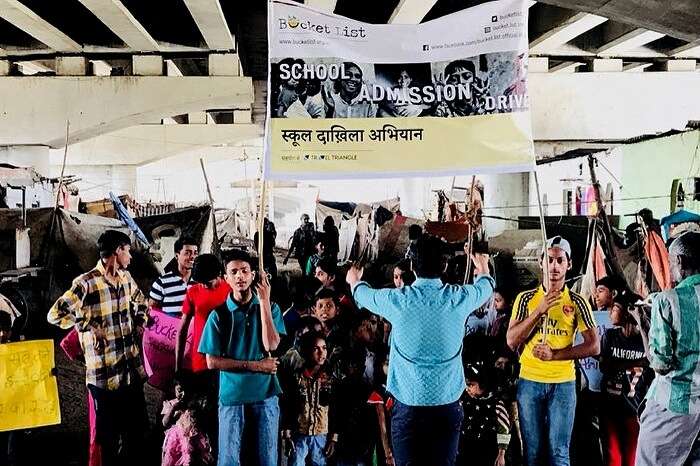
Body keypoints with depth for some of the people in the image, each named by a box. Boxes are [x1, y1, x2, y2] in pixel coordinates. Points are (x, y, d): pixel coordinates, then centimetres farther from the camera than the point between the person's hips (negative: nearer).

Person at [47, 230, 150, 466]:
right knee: (109, 434, 9)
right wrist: (88, 327, -15)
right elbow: (55, 314, -16)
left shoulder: (126, 278, 8)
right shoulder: (86, 283, -15)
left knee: (139, 428, 15)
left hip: (133, 369, 6)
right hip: (106, 375, -6)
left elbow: (140, 302, 26)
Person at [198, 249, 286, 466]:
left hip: (265, 394, 1)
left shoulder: (270, 307, 1)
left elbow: (271, 346, -14)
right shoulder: (218, 314, -2)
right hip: (231, 396, 0)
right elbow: (212, 361, -5)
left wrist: (264, 301, -17)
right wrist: (254, 365, -11)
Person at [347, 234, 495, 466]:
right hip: (448, 404, 2)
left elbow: (363, 294, 15)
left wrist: (354, 281, 39)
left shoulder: (397, 300, -8)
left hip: (408, 405, -1)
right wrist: (483, 268, 45)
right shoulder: (459, 298, -4)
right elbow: (485, 286, 21)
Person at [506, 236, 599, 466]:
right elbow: (511, 341, -6)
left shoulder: (577, 302, 1)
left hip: (563, 383, -1)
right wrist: (539, 311, -16)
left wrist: (555, 354, -16)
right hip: (529, 381, 1)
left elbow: (594, 346, -4)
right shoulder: (526, 298, 1)